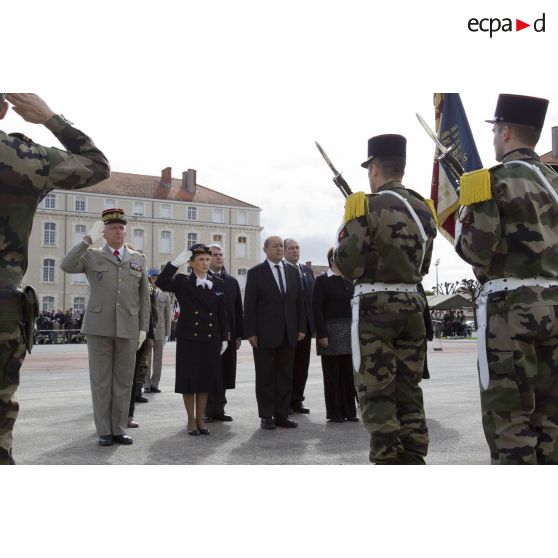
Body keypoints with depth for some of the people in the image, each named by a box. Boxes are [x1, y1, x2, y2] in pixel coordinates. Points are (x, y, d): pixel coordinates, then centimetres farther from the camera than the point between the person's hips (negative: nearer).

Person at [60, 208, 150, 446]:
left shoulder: (138, 259, 11)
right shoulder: (92, 255, 7)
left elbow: (144, 296, 11)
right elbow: (66, 266, -13)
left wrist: (143, 328, 5)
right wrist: (88, 239, -15)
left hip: (128, 329, 2)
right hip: (99, 327, -2)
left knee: (124, 381, 6)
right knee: (101, 380, 3)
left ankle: (119, 429, 16)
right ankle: (104, 431, 12)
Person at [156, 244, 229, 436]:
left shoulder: (218, 283, 7)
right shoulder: (182, 282, -2)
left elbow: (222, 313, 8)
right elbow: (161, 283, -22)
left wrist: (224, 338, 6)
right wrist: (176, 262, -24)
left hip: (211, 340, 3)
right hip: (188, 339, -3)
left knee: (206, 379, 8)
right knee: (188, 380, 3)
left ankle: (200, 419, 21)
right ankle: (191, 421, 17)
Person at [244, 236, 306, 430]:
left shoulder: (292, 271, 11)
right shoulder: (255, 273, -1)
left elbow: (299, 301, 11)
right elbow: (249, 305, -5)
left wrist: (301, 328, 5)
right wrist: (251, 332, -10)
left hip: (288, 334, 4)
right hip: (265, 334, -4)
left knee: (285, 376, 8)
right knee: (265, 377, 4)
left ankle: (282, 415, 17)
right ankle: (266, 417, 12)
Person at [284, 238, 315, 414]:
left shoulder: (307, 271, 14)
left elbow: (312, 297, 13)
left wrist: (312, 323, 6)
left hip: (305, 325, 6)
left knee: (302, 365, 9)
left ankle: (296, 401, 19)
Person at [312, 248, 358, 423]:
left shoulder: (349, 281, 14)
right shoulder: (322, 280, -2)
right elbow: (317, 309, -8)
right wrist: (322, 334, -14)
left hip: (349, 332, 5)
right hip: (331, 332, -5)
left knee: (349, 373, 6)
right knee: (332, 373, 1)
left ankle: (349, 411, 15)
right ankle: (334, 413, 10)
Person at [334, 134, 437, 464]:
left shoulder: (368, 206, -10)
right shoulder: (424, 209, 11)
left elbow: (347, 265, -12)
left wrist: (346, 230, 6)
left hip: (375, 307, -7)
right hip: (412, 305, 7)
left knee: (376, 392, 0)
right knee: (409, 389, 13)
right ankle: (414, 462, 19)